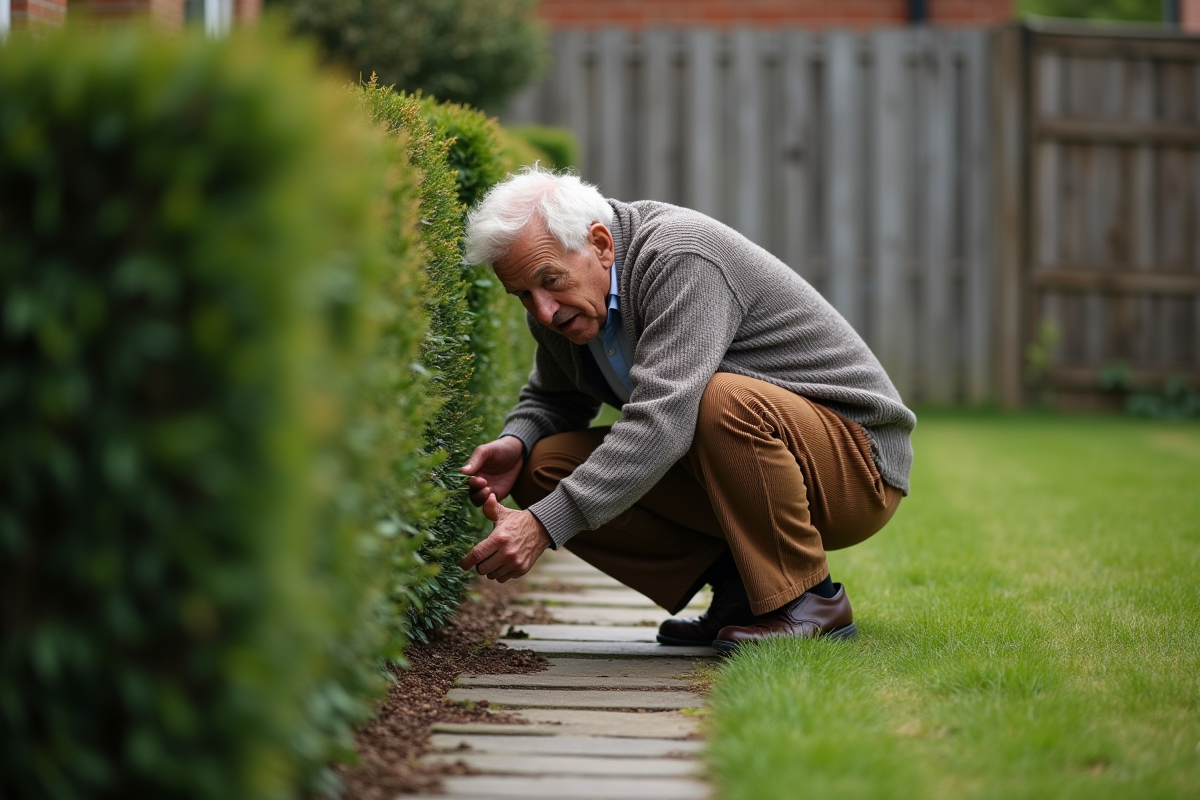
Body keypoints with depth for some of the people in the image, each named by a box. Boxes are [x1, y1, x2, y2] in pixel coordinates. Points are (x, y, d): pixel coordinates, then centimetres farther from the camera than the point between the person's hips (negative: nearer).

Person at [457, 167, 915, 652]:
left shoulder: (682, 258, -25)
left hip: (854, 465, -8)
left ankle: (808, 600, -18)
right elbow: (553, 400, 19)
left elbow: (664, 420, -36)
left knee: (722, 401, -39)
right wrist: (516, 441, -7)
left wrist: (544, 524, -41)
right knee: (544, 468, -7)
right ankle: (734, 580, 0)